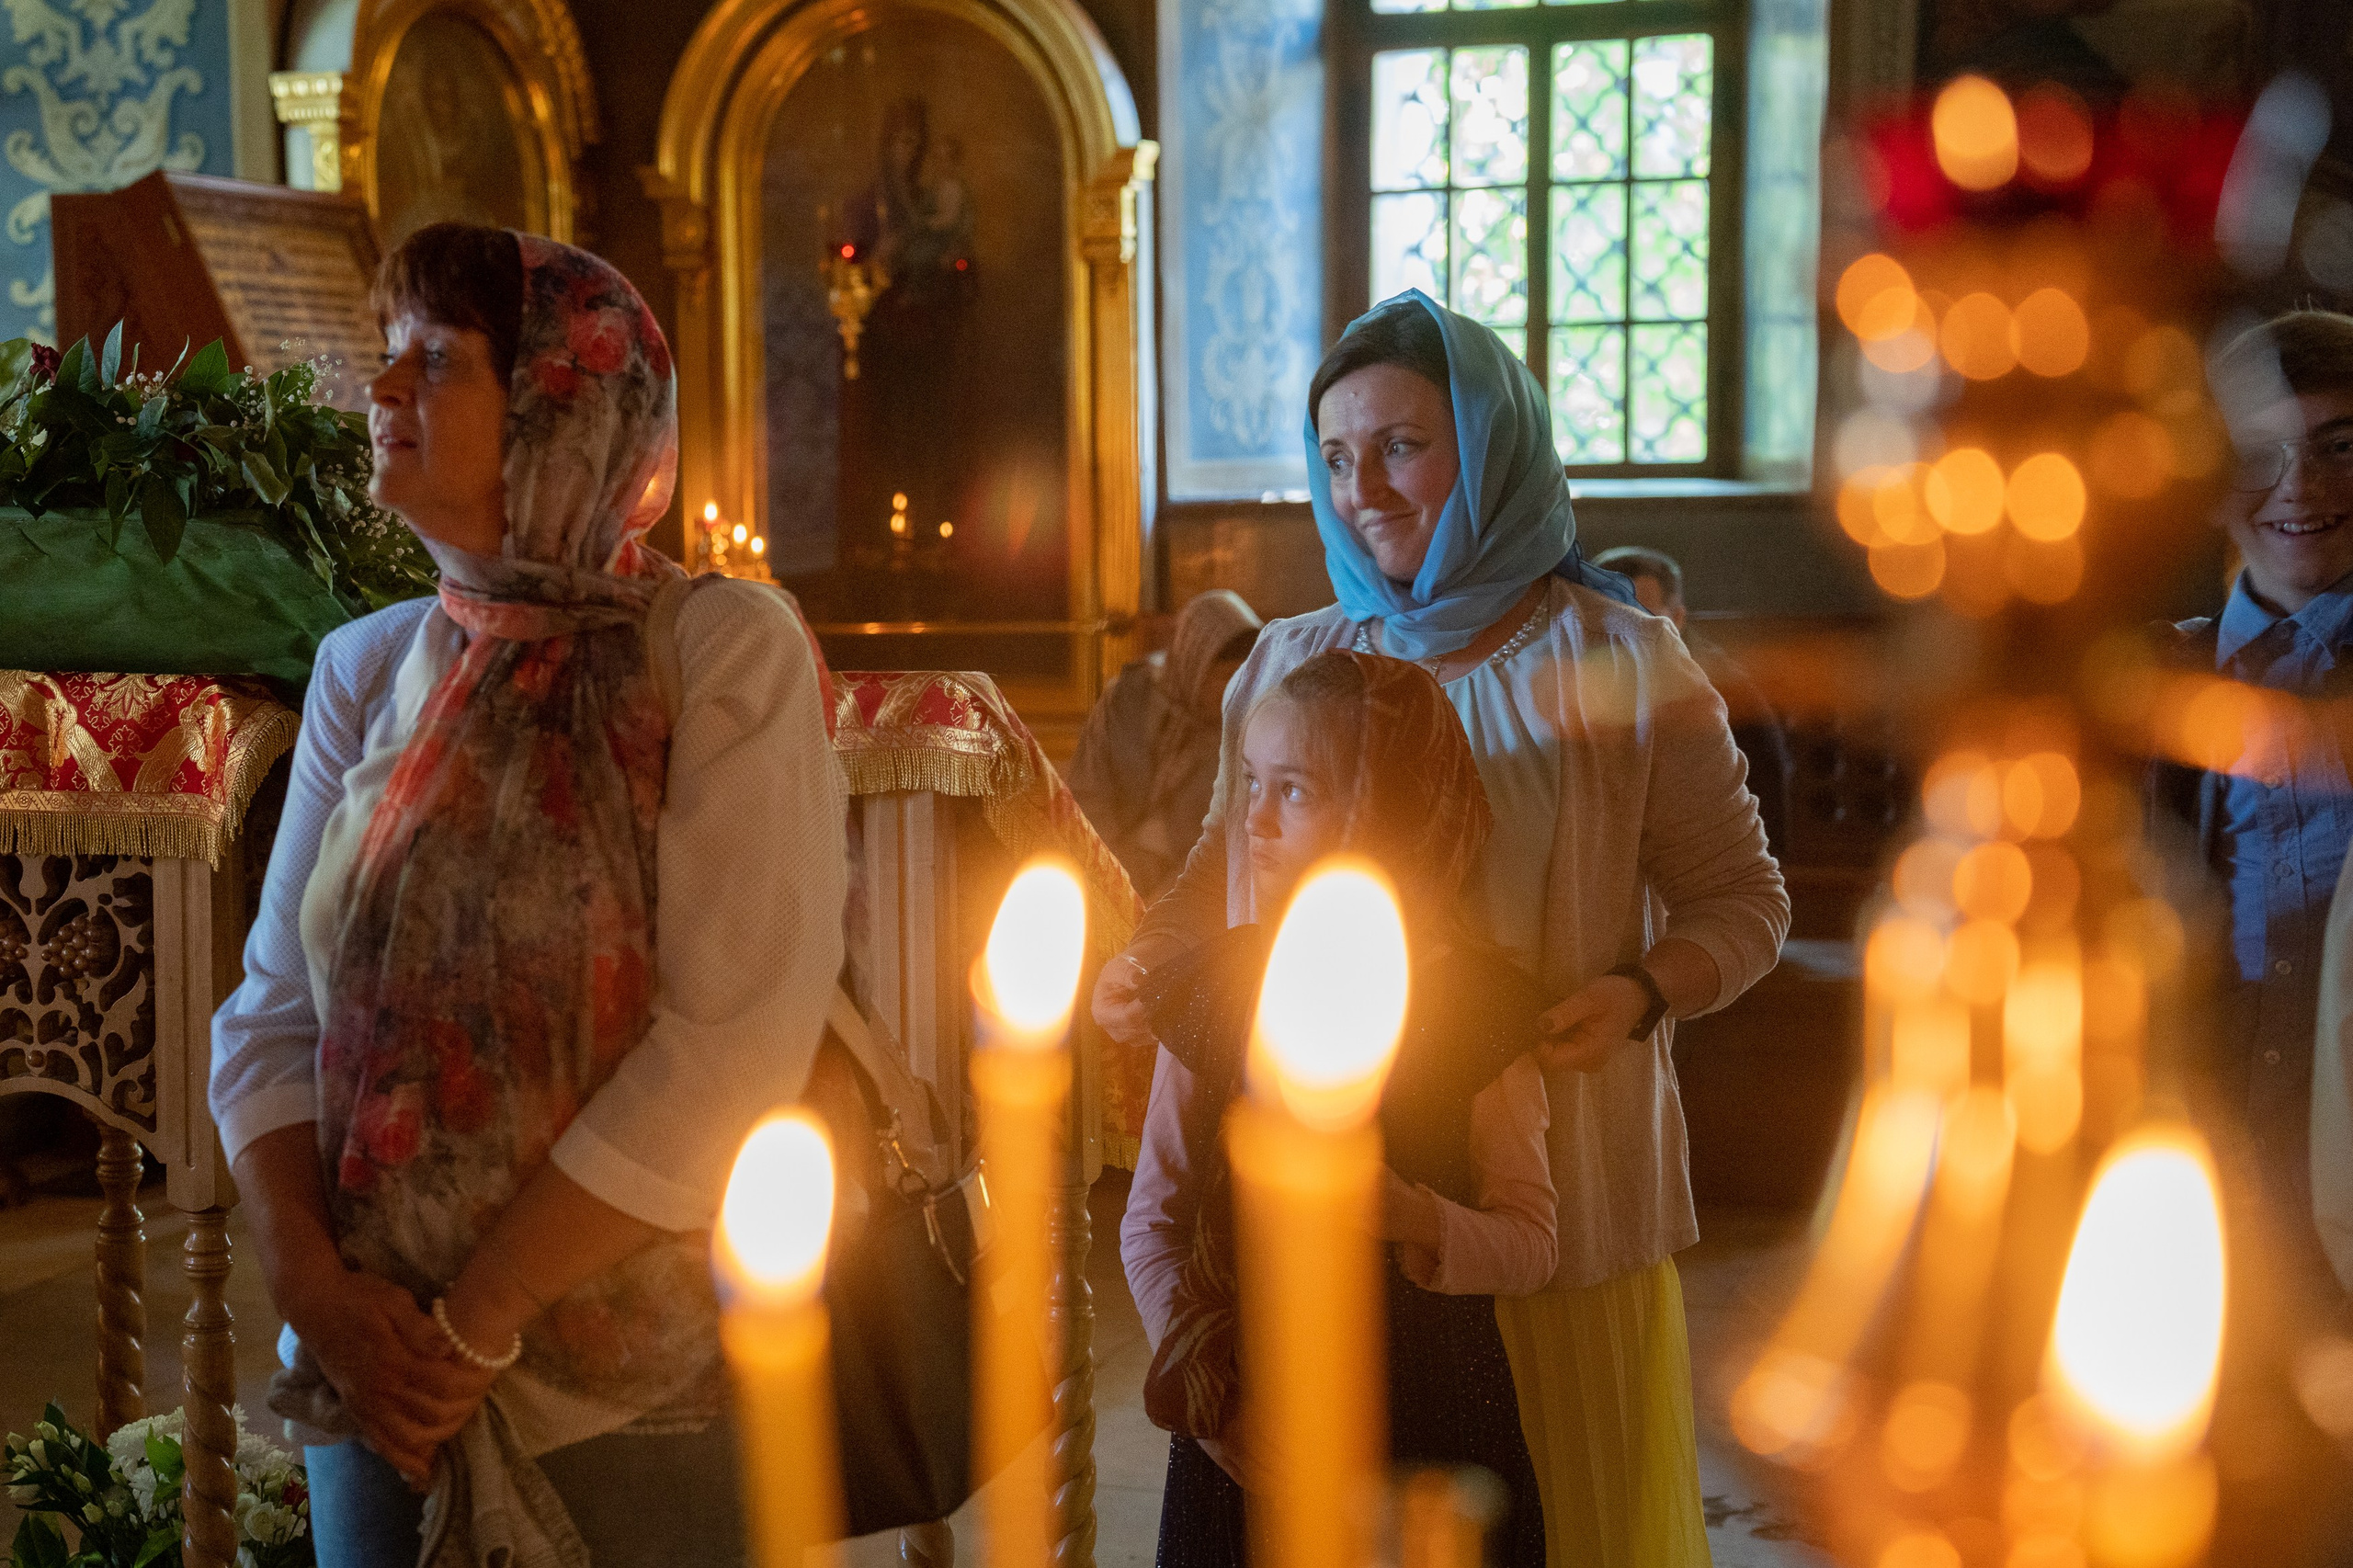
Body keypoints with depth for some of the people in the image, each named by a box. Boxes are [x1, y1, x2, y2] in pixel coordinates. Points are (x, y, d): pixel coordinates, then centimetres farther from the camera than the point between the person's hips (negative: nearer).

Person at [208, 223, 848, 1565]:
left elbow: (737, 1049, -18)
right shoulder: (368, 670, 6)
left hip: (646, 1389, -4)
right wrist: (312, 1284, -11)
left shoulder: (724, 648, -10)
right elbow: (273, 1010, 5)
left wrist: (475, 1321, -15)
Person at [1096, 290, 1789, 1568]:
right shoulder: (1287, 668, 7)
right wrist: (1144, 959, 1)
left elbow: (1742, 899, 3)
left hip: (1553, 1190, -2)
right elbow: (1224, 871, 20)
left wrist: (1640, 994, -15)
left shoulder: (1621, 667, -2)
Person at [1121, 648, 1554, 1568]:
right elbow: (1152, 1221, 2)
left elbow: (1532, 1247, -4)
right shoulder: (1211, 993, -1)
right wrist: (1213, 1398, -11)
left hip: (1432, 1421, -1)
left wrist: (1412, 1217, -23)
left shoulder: (1474, 1004, -6)